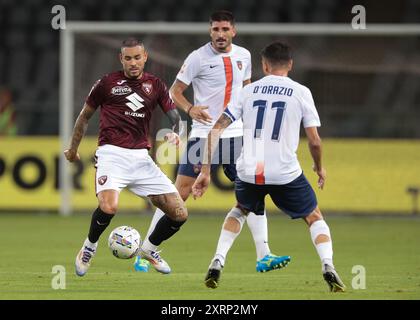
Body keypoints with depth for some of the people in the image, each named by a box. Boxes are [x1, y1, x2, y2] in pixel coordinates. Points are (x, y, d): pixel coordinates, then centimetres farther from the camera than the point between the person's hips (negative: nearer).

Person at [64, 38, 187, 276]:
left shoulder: (155, 85, 13)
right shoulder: (108, 83, 5)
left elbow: (176, 118, 11)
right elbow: (85, 116, 18)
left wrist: (175, 134, -12)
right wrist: (73, 149, 25)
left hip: (141, 157, 4)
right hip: (112, 154, -4)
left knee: (180, 215, -2)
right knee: (109, 207, -32)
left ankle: (149, 248, 27)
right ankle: (89, 247, 0)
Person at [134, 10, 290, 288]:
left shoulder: (243, 56, 7)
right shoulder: (198, 57, -7)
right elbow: (175, 91, -3)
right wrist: (190, 109, -22)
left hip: (237, 136, 5)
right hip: (204, 136, -5)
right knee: (181, 193, -8)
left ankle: (264, 257, 0)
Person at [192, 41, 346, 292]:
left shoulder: (248, 91, 9)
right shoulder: (301, 92, 3)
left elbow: (216, 129, 5)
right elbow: (314, 141, 2)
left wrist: (206, 172, 8)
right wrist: (320, 168, 22)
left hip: (249, 173, 2)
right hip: (286, 174, -2)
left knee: (241, 210, 33)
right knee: (314, 218, 18)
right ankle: (328, 265, -6)